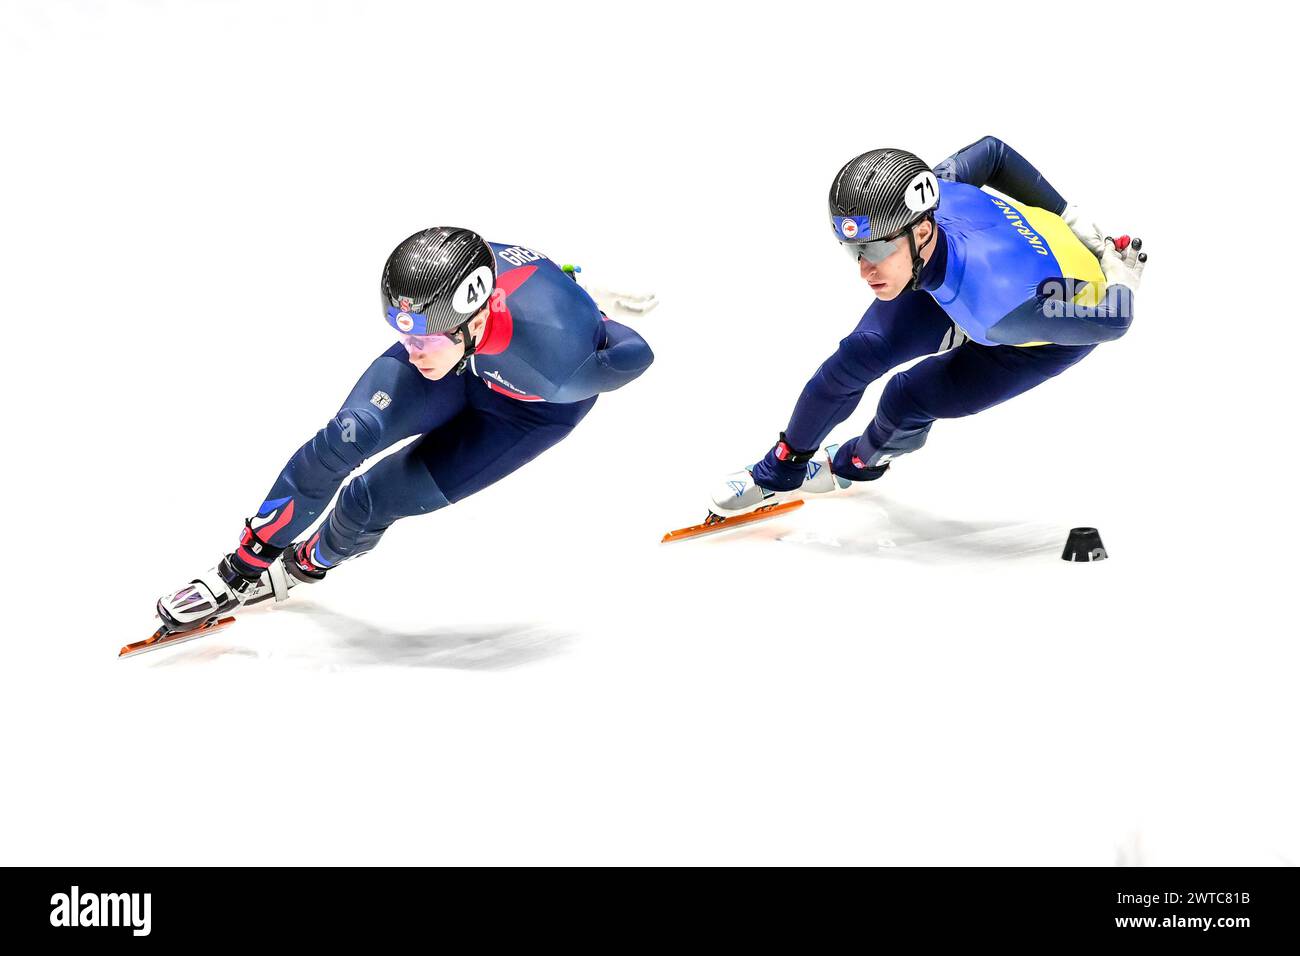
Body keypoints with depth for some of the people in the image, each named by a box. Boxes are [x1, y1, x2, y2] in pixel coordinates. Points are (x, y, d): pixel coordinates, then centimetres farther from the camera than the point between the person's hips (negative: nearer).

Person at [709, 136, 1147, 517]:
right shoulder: (917, 206, -32)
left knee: (907, 401, -7)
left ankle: (856, 463, 28)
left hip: (1063, 321, -4)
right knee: (861, 352, -10)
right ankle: (783, 469, 10)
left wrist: (1121, 275, -10)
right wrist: (1073, 224, -1)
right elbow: (993, 152, -11)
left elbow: (1110, 320, -32)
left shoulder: (996, 300, -48)